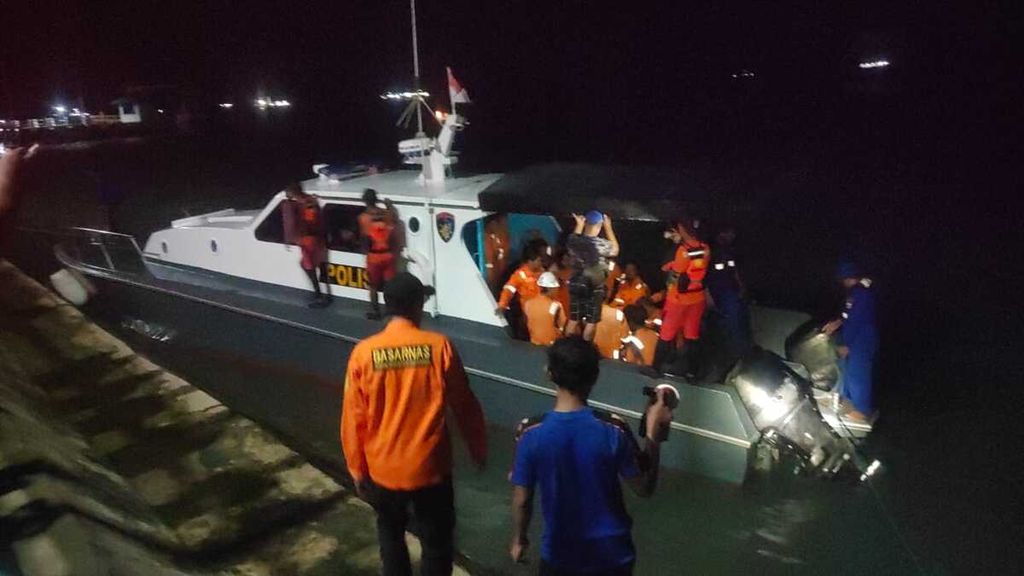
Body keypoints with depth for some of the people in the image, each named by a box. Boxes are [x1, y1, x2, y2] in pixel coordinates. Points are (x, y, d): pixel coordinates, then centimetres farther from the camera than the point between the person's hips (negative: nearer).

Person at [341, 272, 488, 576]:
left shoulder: (363, 352, -11)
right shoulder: (439, 347, -12)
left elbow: (353, 419, -5)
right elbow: (464, 405, -3)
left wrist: (357, 469, 9)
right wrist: (478, 448, 12)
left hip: (383, 470, 2)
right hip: (430, 468, -1)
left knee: (391, 535, 25)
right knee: (436, 542, 16)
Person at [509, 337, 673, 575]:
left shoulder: (530, 434, -19)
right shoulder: (613, 430, -22)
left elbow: (521, 500, -10)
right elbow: (645, 487, -9)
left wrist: (518, 539, 9)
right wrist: (653, 428, -3)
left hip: (559, 552, 0)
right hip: (611, 551, 0)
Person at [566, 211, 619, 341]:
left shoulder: (574, 240, -6)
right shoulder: (601, 244, -18)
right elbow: (615, 250, 4)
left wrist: (579, 226, 22)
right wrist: (608, 227, 7)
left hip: (576, 286, 4)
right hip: (595, 289, -4)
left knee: (573, 319, 14)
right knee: (591, 322, 8)